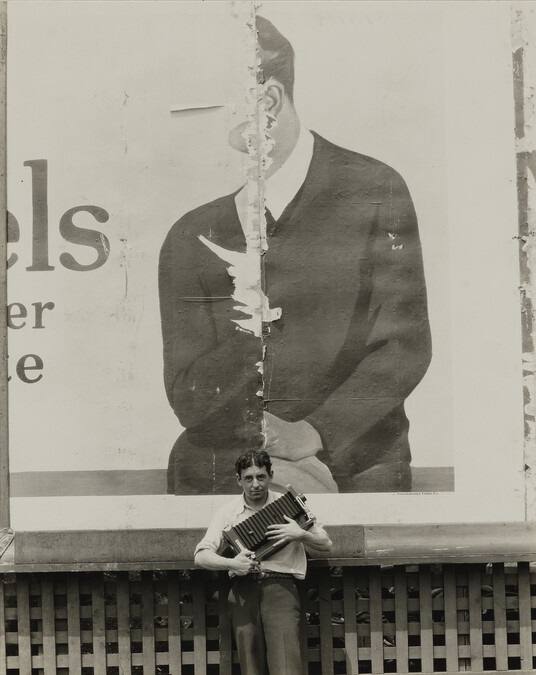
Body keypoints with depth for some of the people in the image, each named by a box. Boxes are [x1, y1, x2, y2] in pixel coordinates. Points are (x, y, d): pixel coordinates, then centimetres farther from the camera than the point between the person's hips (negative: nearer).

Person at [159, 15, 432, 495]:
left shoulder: (374, 194, 0)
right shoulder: (189, 238, 5)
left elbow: (405, 346, -3)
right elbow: (187, 401, 2)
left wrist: (317, 432, -14)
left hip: (354, 469, -2)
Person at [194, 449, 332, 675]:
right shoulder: (228, 513, 11)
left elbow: (325, 544, 13)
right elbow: (201, 556, 2)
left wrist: (301, 535, -7)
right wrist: (231, 563, -16)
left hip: (280, 584, -2)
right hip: (243, 589, 2)